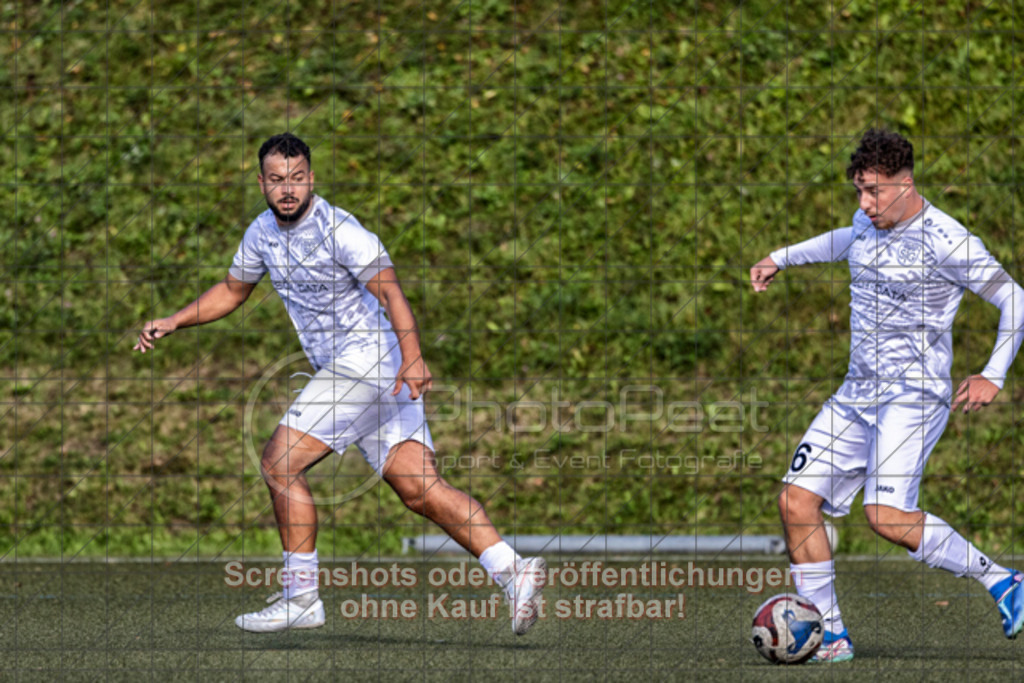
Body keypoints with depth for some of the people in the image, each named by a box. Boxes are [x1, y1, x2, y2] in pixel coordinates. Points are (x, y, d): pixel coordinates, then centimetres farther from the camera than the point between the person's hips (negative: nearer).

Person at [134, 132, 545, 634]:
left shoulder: (340, 231, -14)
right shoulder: (263, 232, 12)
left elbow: (392, 295, -21)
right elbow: (232, 291, 28)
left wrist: (411, 357, -35)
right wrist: (172, 323, 20)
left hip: (367, 360, -8)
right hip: (344, 371, 8)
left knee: (279, 464, -10)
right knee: (418, 488, -3)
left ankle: (300, 598, -4)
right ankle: (511, 570, -8)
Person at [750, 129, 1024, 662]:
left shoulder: (945, 240, -14)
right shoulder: (869, 223, 10)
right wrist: (782, 258, 38)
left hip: (915, 394, -8)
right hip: (859, 394, 8)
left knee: (886, 515, -25)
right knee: (797, 501, -2)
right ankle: (829, 637, 6)